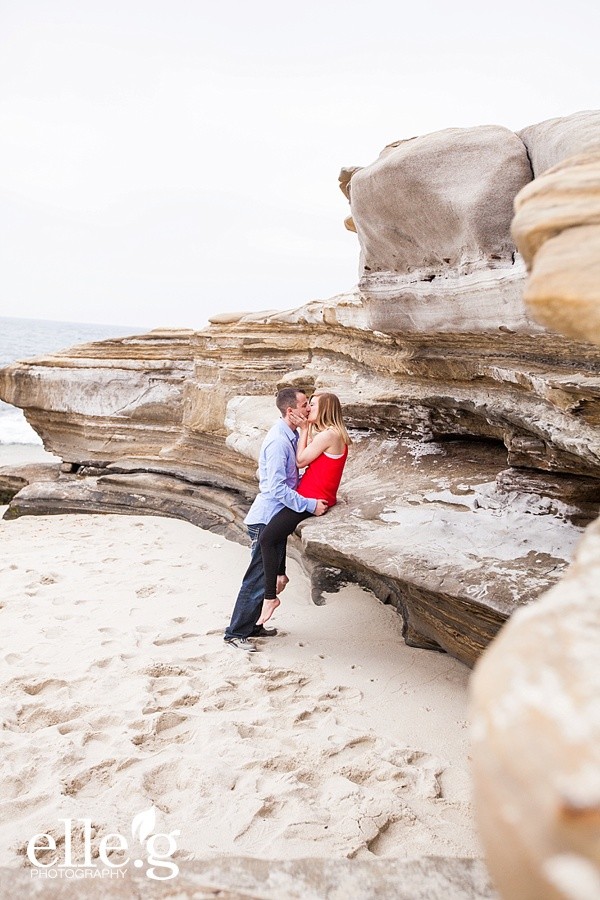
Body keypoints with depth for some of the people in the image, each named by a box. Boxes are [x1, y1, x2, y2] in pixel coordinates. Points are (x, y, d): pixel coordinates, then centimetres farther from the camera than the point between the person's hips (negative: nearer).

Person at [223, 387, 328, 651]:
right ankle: (236, 632, 12)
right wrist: (311, 505, -23)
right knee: (258, 578, 0)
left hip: (277, 517, 10)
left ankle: (252, 626, 32)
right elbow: (277, 489, -26)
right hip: (267, 519, -10)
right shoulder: (278, 441, -22)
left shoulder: (290, 436, 8)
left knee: (268, 575, 19)